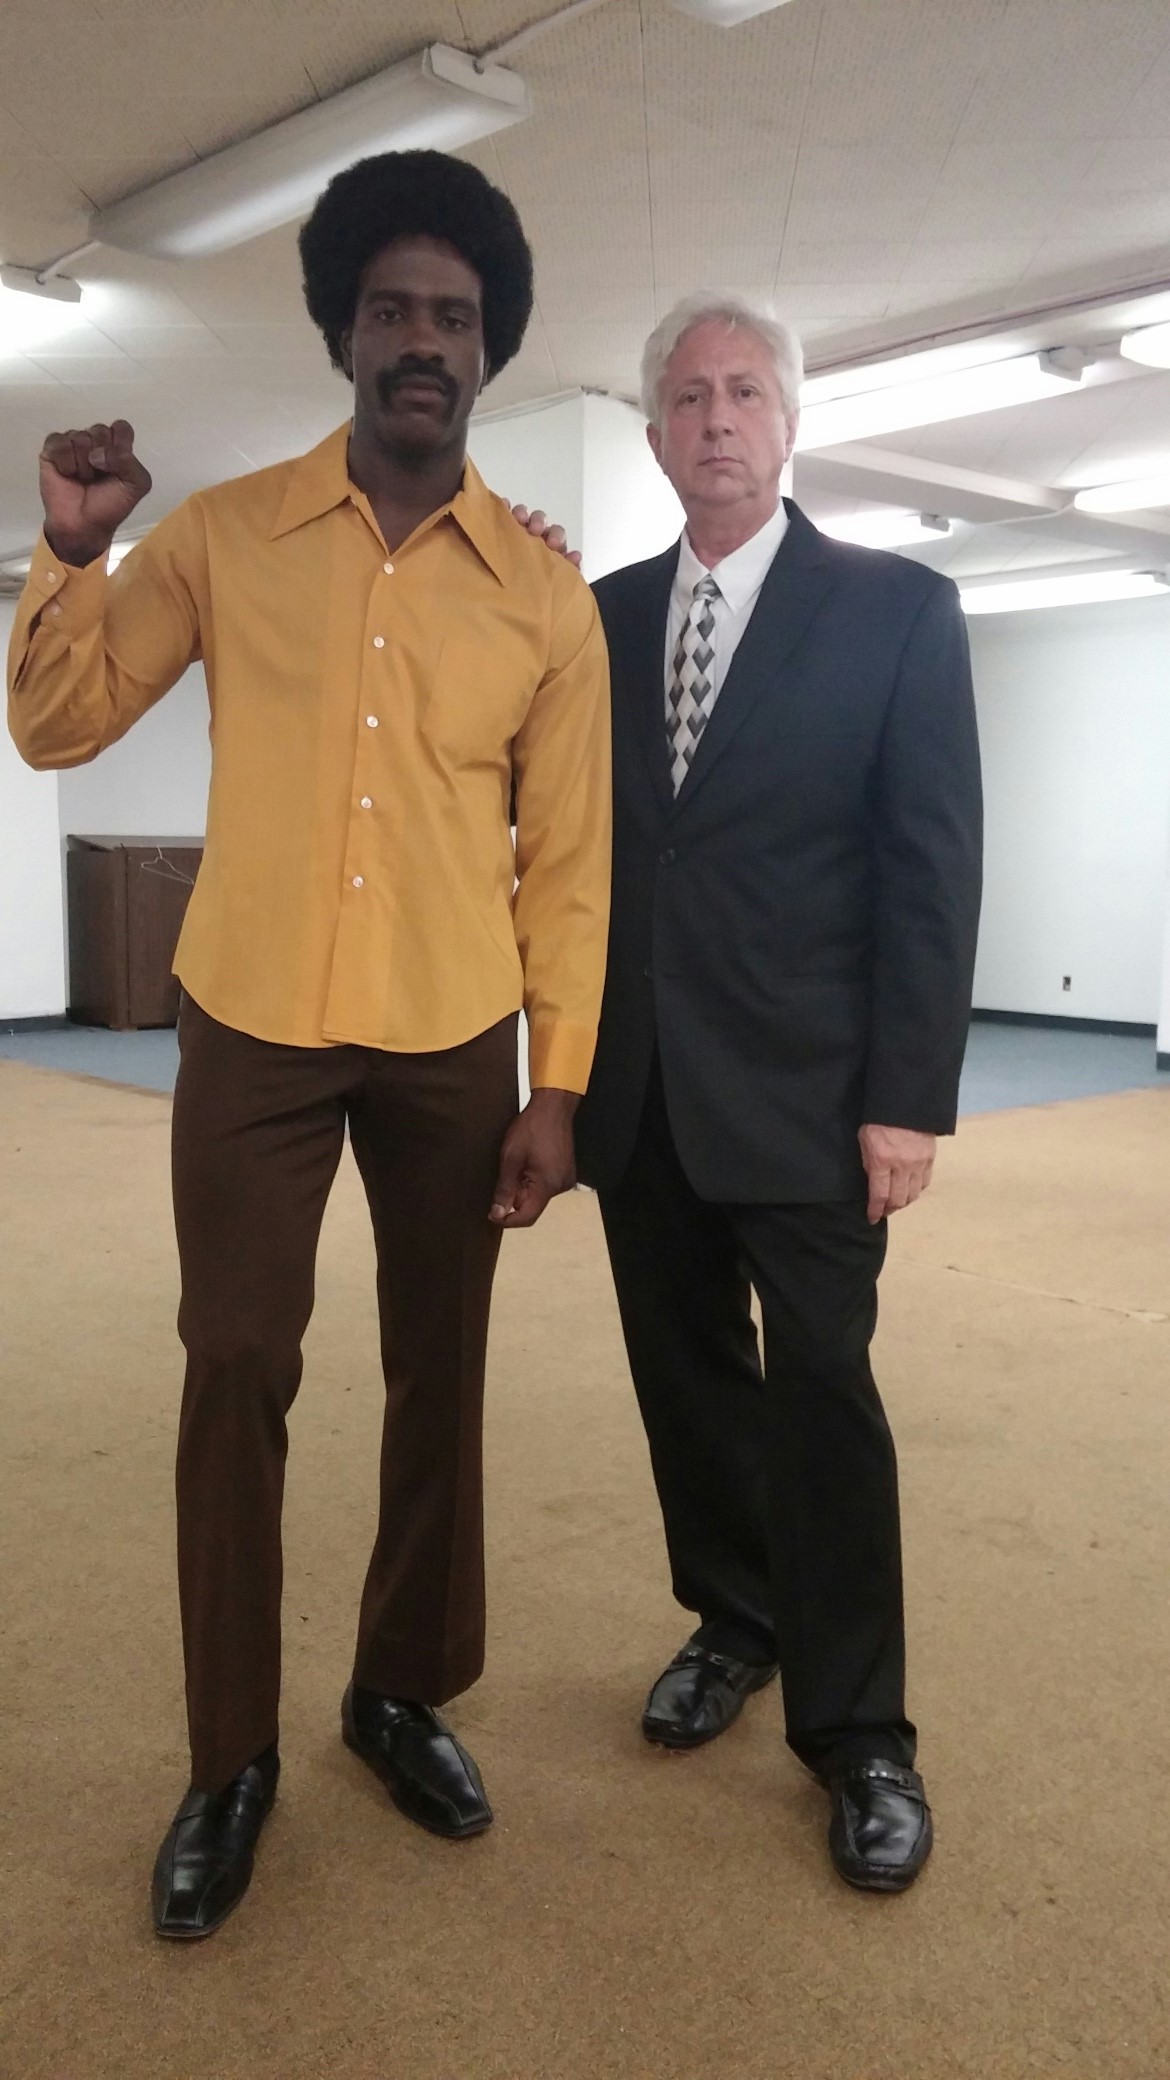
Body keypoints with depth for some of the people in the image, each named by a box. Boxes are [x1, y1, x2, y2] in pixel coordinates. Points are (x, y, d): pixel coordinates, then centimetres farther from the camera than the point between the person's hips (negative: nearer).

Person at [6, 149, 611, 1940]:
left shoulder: (546, 597, 1)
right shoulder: (223, 537, 2)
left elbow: (566, 862, 2)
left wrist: (556, 1085, -2)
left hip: (453, 1048, 1)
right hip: (251, 1030, 0)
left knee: (440, 1375, 9)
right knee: (235, 1373, 0)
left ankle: (406, 1692, 30)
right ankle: (231, 1759, 17)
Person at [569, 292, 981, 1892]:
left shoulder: (899, 608, -1)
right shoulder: (604, 615, 11)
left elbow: (933, 866, -6)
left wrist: (909, 1096, -12)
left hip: (799, 1083, -4)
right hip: (639, 1082, 4)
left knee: (821, 1395, 1)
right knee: (687, 1374, 14)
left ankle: (857, 1731, 17)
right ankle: (732, 1623, 35)